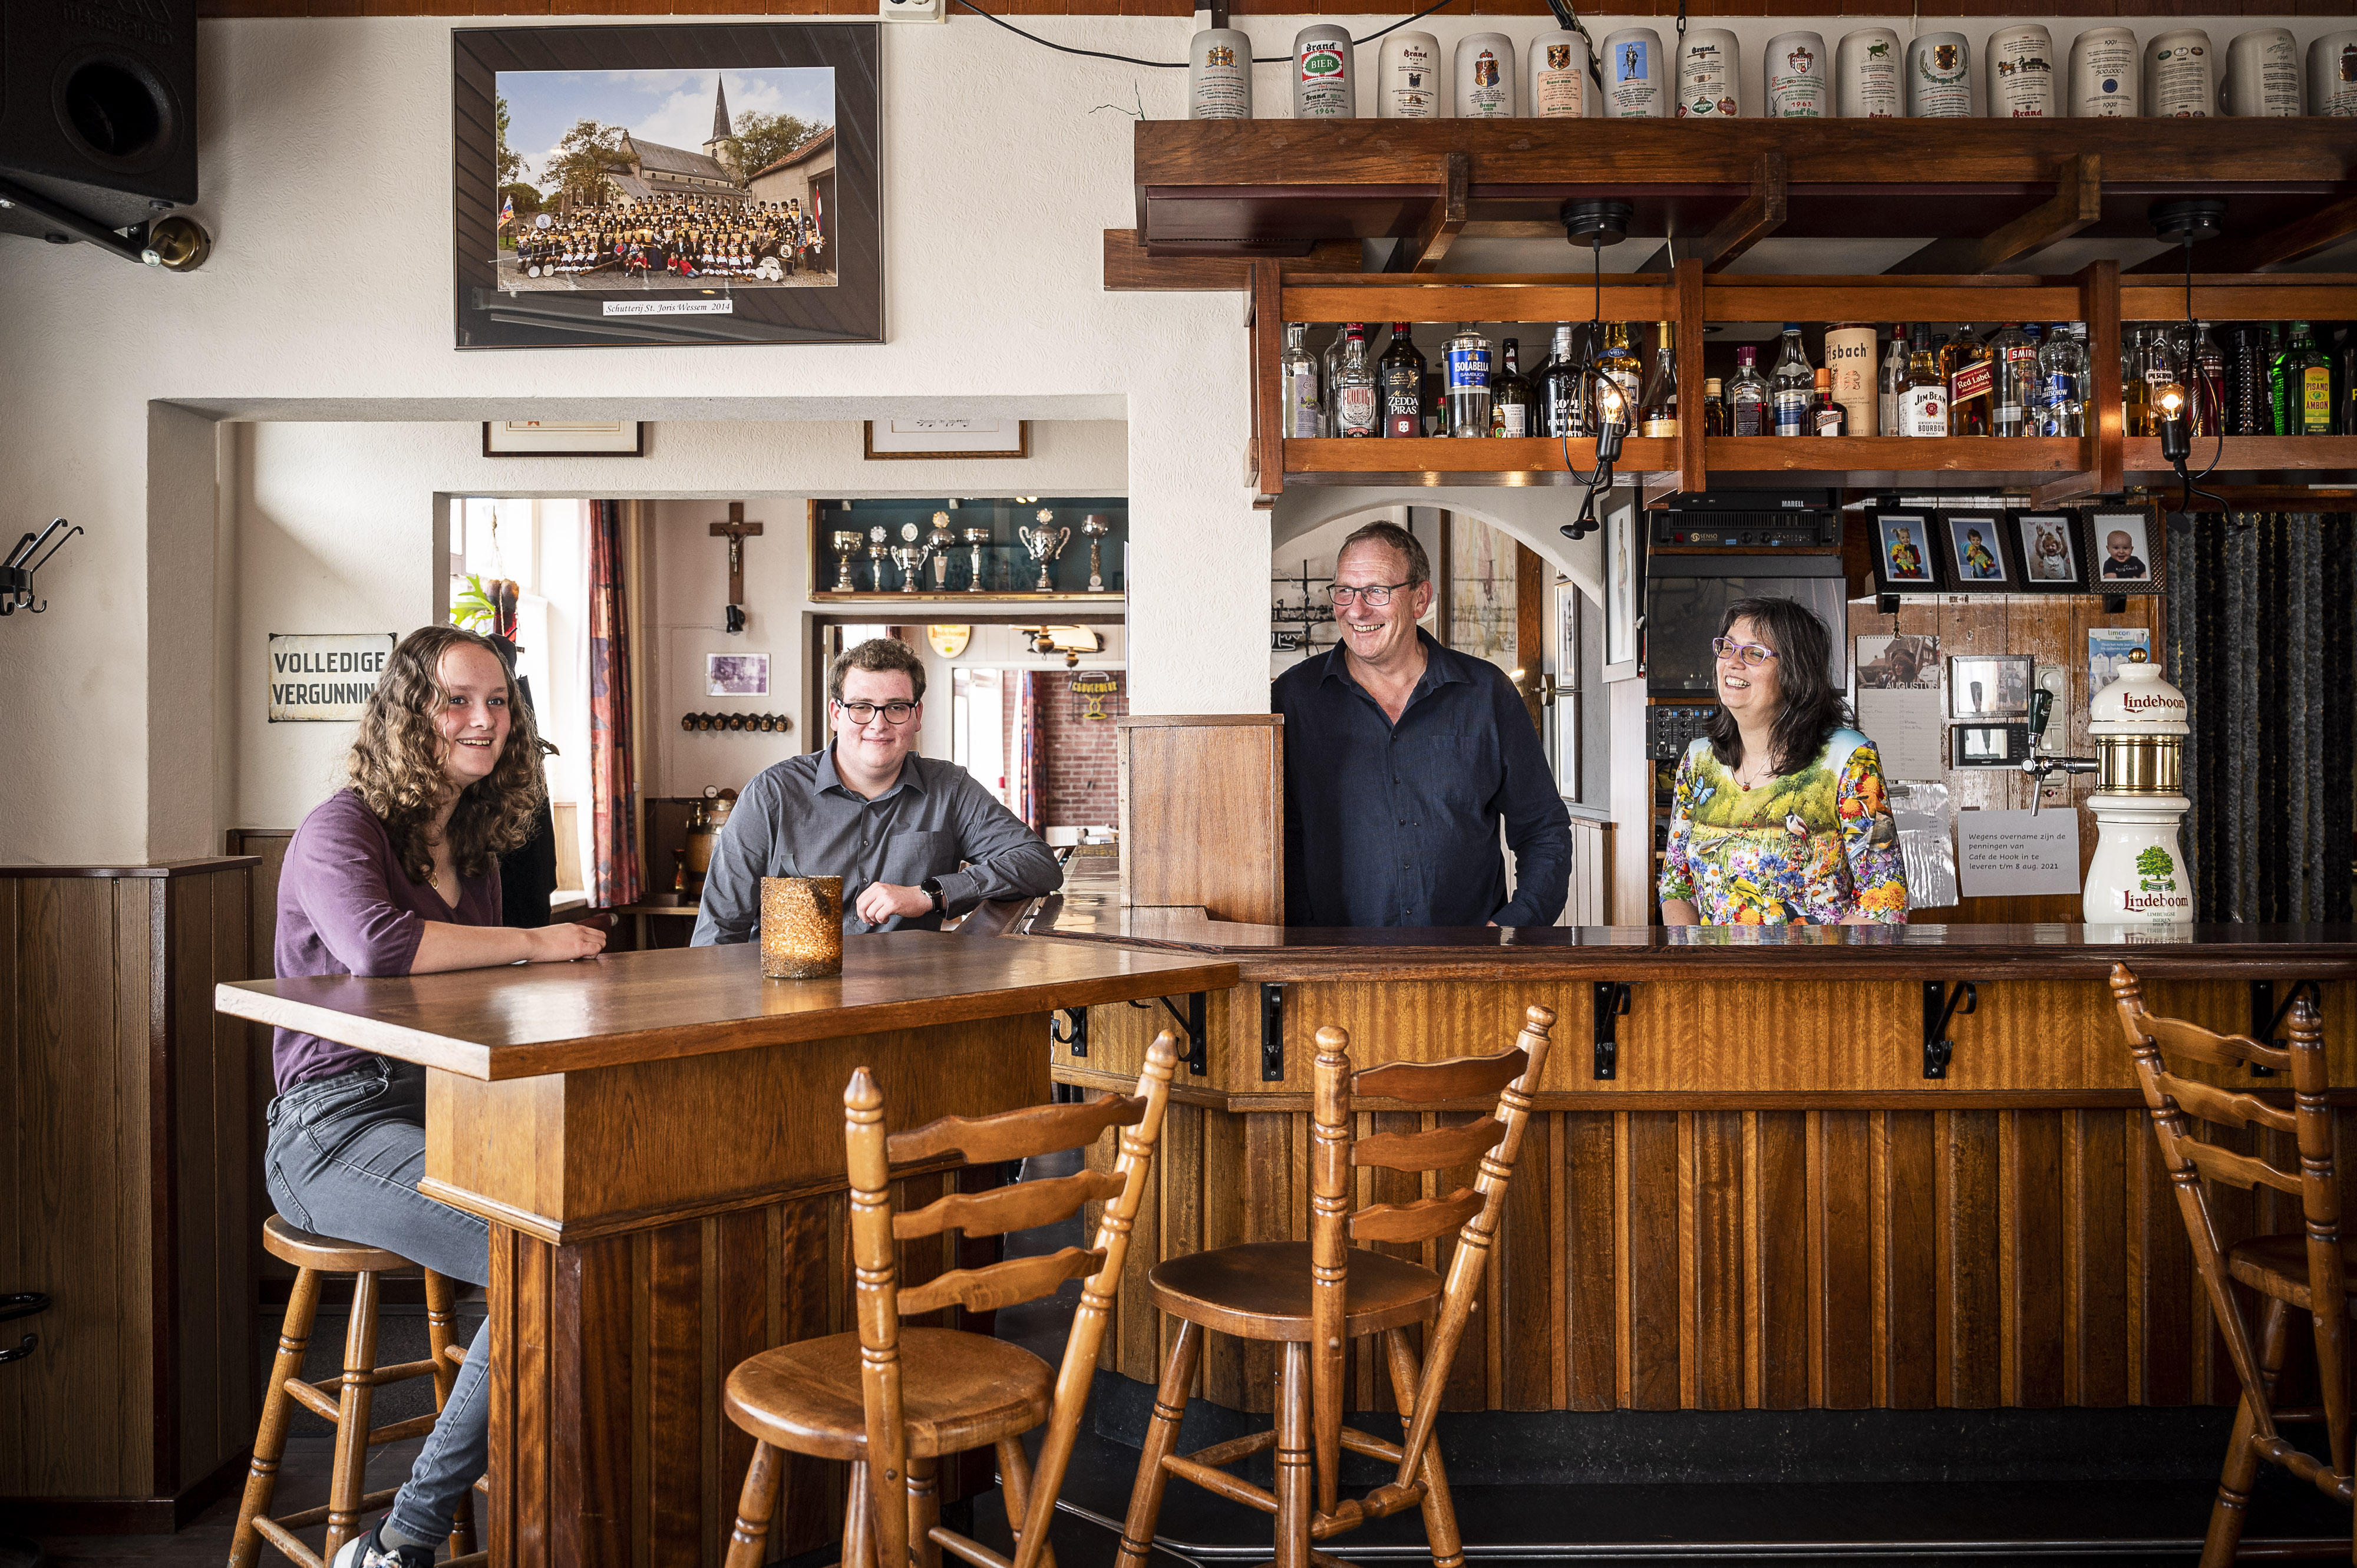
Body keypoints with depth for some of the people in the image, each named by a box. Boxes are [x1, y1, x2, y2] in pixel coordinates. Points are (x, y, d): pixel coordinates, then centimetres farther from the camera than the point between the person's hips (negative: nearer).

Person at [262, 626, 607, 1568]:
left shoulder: (473, 848, 18)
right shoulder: (341, 830, -4)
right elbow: (377, 944, -27)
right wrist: (535, 945, -15)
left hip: (445, 1107, 7)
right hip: (336, 1127, -7)